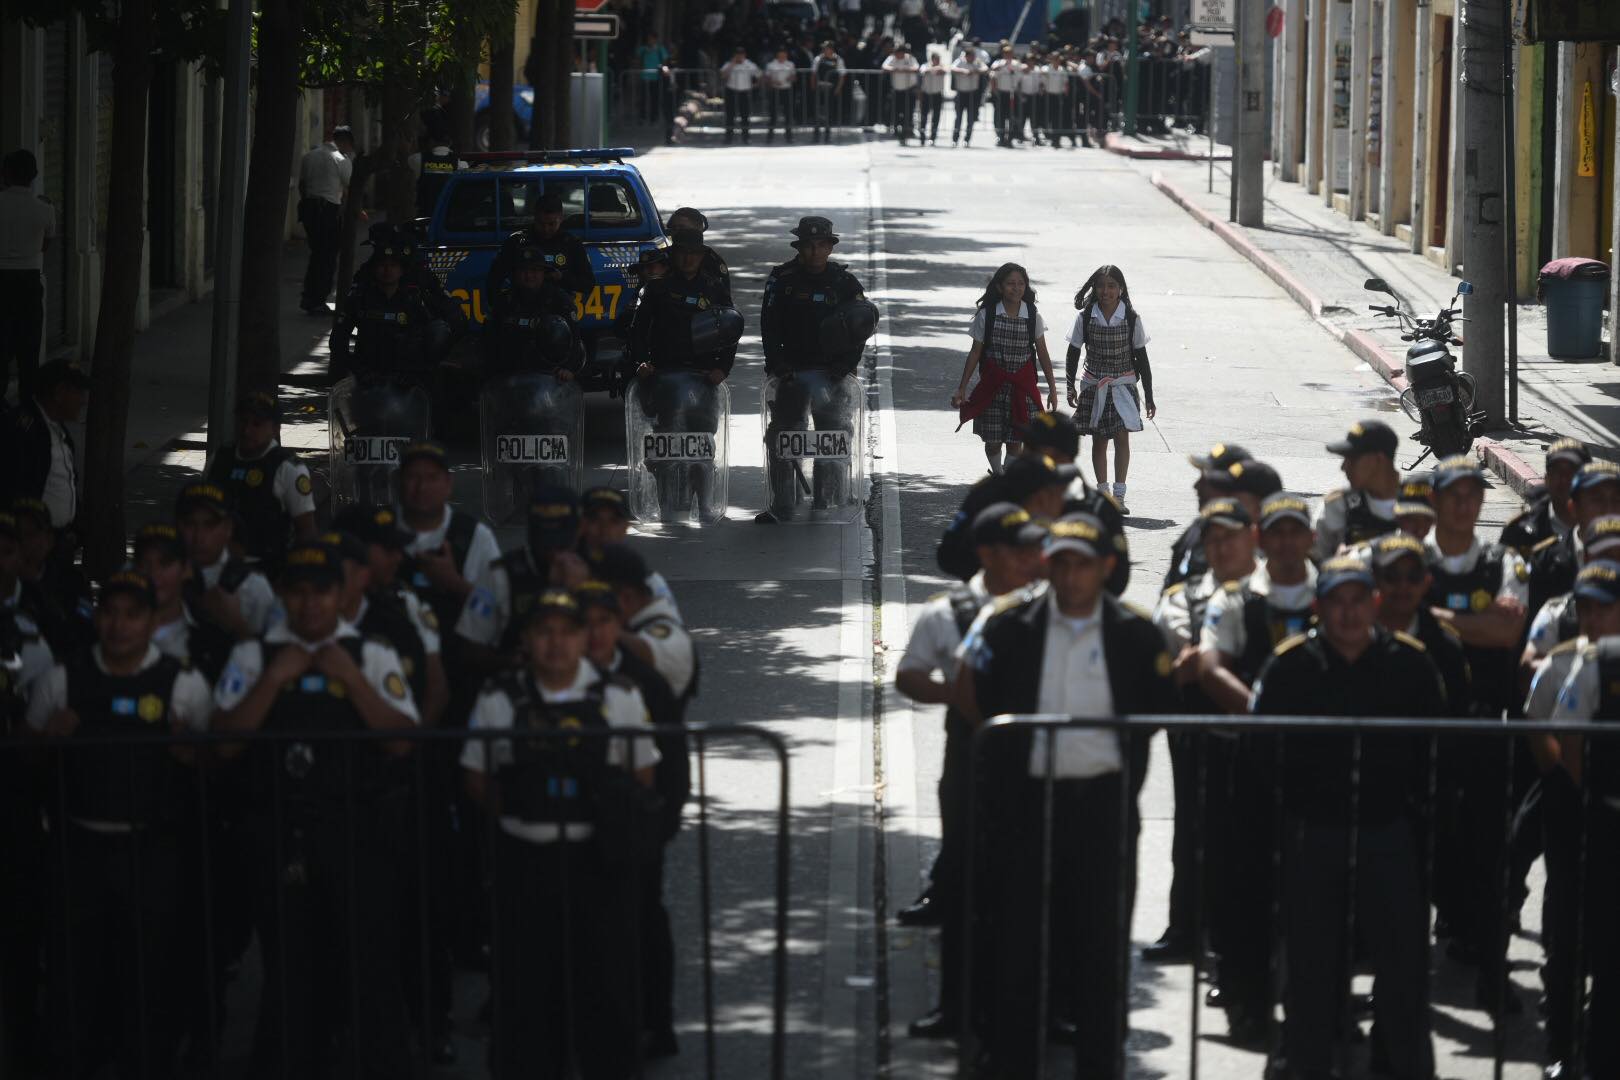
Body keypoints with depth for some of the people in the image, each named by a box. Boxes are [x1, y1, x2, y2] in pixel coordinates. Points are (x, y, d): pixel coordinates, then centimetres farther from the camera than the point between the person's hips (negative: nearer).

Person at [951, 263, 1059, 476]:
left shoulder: (1033, 317, 0)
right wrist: (962, 388, 3)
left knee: (1014, 442, -4)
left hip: (1021, 387, 0)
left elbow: (1043, 354, 6)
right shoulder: (986, 315, -3)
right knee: (992, 441, 3)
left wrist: (1052, 389, 4)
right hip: (992, 386, 0)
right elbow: (975, 352, 3)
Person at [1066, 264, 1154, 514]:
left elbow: (1141, 357, 1)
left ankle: (1119, 495, -9)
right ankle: (1103, 494, 15)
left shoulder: (1131, 318, -5)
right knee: (1099, 440, 6)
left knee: (1122, 437, -11)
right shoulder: (1086, 317, -3)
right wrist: (1070, 388, -3)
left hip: (1123, 385, -1)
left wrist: (1149, 397, 2)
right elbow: (1073, 353, 5)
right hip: (1093, 386, 1)